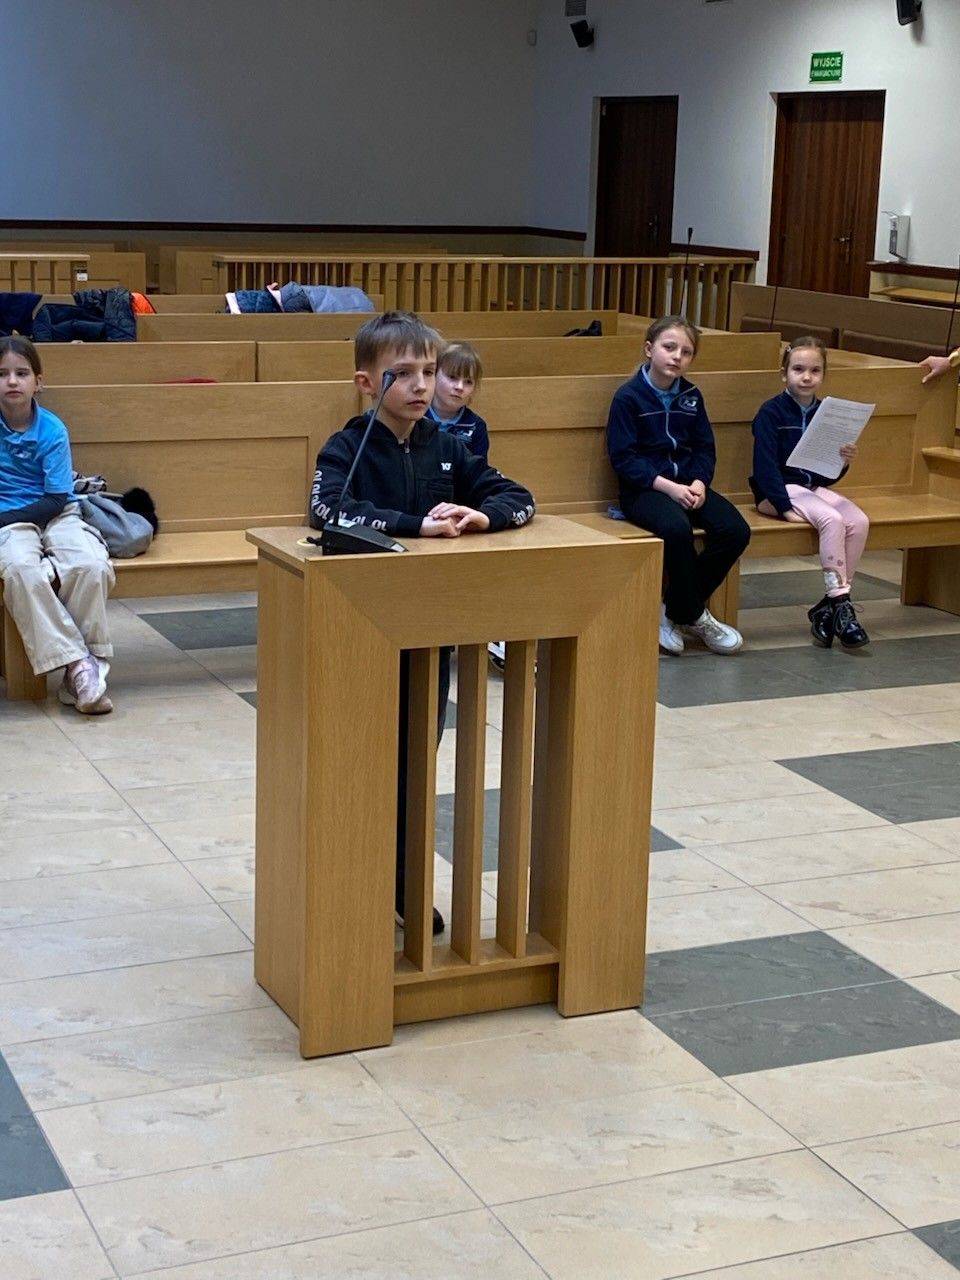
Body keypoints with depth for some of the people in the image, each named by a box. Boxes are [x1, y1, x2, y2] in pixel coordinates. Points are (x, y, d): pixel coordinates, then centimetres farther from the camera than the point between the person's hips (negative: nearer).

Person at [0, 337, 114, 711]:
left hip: (55, 515, 0)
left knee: (92, 567, -30)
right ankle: (78, 663, -33)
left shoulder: (52, 431, -4)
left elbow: (56, 500, -8)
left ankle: (89, 661, -21)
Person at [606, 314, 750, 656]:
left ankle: (676, 611, -5)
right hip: (644, 488, -6)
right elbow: (623, 458, -11)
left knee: (735, 530, -19)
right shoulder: (629, 397, -7)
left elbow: (705, 449, 12)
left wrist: (698, 482, -9)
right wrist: (668, 486, -19)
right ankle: (694, 615, -13)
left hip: (687, 484, 6)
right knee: (676, 528, -36)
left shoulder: (691, 396, 10)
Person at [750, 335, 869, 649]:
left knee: (859, 521, -19)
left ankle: (828, 607, -13)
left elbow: (827, 475, 14)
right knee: (832, 520, -30)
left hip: (815, 488, 6)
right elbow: (765, 465, -15)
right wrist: (785, 508, -22)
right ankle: (840, 603, -22)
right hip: (778, 491, -6)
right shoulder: (771, 412, -8)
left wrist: (843, 462, -8)